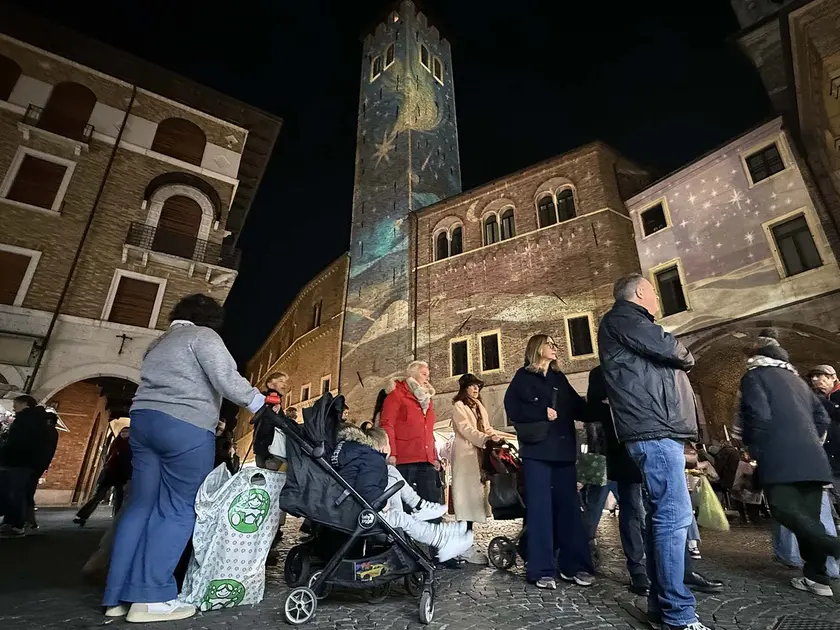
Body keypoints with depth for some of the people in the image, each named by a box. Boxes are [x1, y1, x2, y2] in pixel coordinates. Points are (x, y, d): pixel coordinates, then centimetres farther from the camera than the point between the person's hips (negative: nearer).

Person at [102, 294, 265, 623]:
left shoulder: (159, 343, 25)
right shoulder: (203, 336, -1)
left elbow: (163, 385, 21)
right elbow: (227, 380, -13)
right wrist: (261, 403, -2)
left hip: (143, 418, 9)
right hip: (184, 426, -8)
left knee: (142, 505, 10)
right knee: (179, 510, -2)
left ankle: (118, 595, 13)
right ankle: (150, 598, -3)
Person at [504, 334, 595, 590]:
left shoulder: (560, 378, 17)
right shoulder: (523, 377, 1)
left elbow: (578, 408, 16)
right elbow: (512, 408, -10)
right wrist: (543, 412, -16)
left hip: (563, 450, 5)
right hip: (537, 451, -5)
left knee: (568, 507, 7)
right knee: (540, 509, -2)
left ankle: (573, 566, 17)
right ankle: (542, 570, 6)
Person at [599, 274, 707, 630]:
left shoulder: (631, 325, 29)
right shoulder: (622, 318, -2)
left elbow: (663, 361, 28)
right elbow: (670, 350, -11)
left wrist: (678, 361, 9)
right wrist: (686, 358, 9)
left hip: (657, 430, 10)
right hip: (654, 430, -10)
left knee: (663, 516, 10)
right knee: (674, 516, -12)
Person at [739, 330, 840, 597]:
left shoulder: (754, 376, -1)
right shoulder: (795, 378, 22)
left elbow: (759, 415, -13)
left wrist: (754, 450, 1)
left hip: (781, 458, -8)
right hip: (812, 458, 8)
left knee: (785, 509, -11)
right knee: (808, 516, 9)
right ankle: (816, 576, 9)